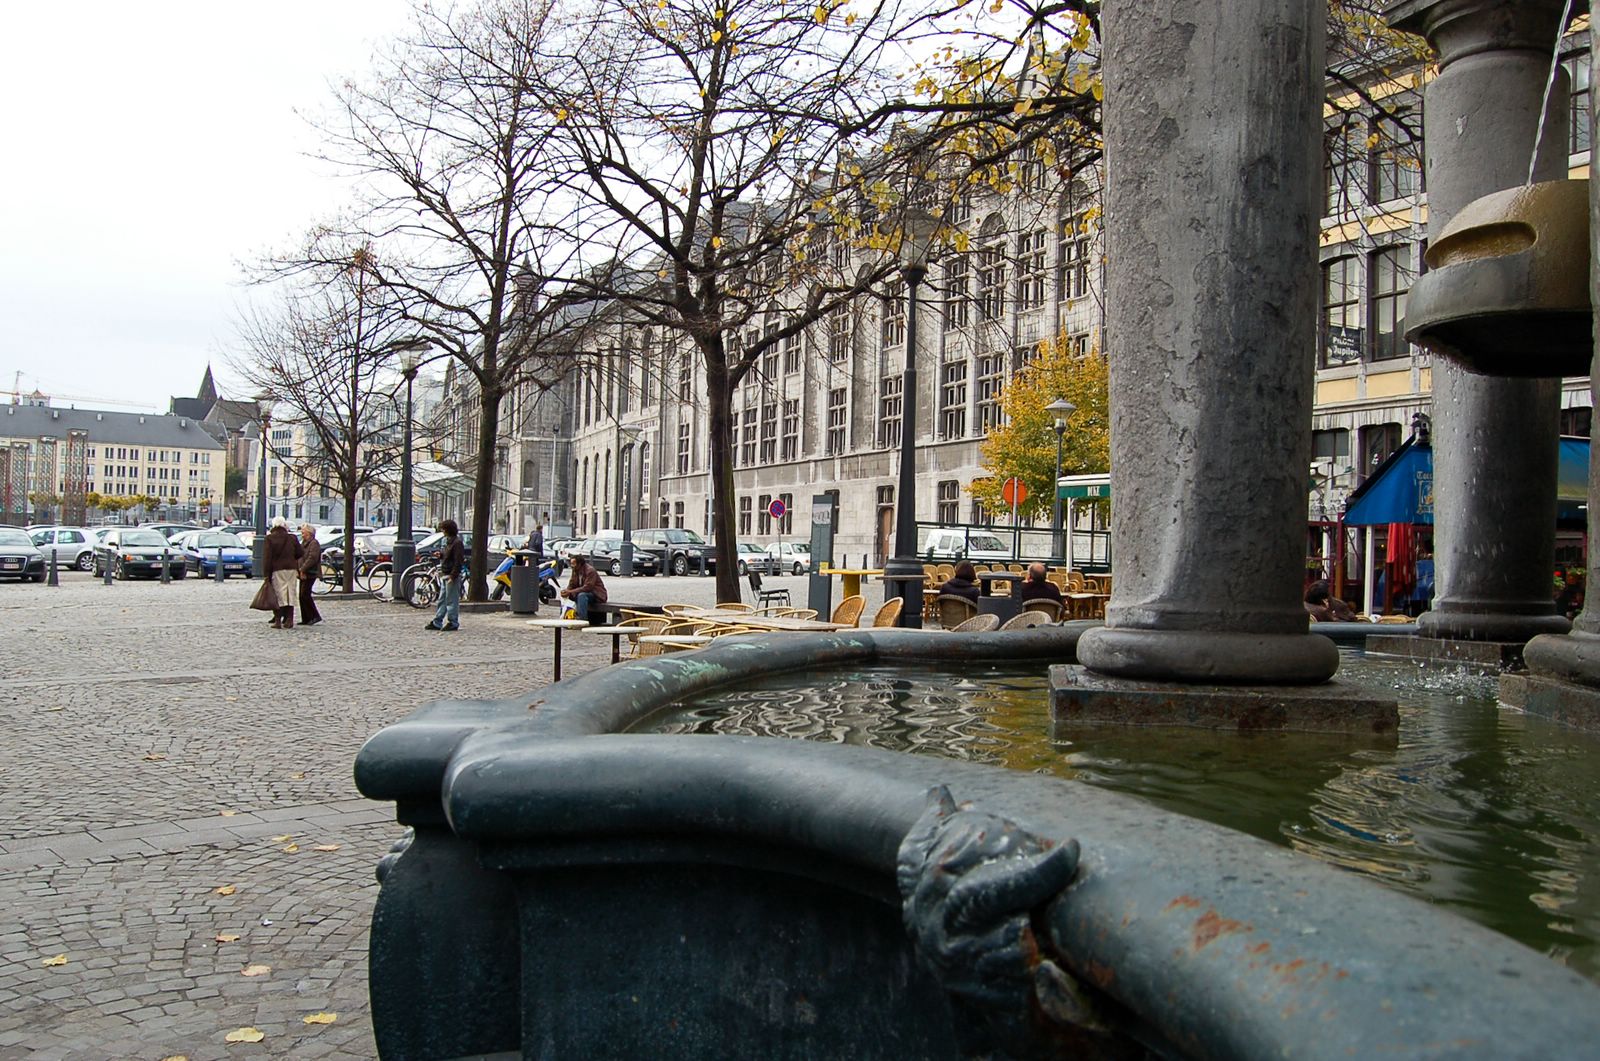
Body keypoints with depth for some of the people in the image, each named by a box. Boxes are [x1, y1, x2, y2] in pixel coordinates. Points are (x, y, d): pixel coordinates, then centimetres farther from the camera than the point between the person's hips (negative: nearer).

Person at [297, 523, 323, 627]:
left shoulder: (314, 543, -10)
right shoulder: (304, 543, 20)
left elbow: (312, 558, -20)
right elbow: (300, 556, 22)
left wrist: (303, 569, -20)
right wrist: (300, 570, 9)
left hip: (310, 574, -10)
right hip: (304, 573, 10)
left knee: (305, 595, -13)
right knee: (302, 596, 7)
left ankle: (315, 616, -8)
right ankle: (306, 619, 10)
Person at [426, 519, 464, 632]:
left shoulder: (457, 542, -14)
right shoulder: (449, 541, 16)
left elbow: (458, 561, -19)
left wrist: (453, 576, -22)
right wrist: (441, 555, 7)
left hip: (452, 576, -10)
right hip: (445, 576, 10)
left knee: (452, 601, -3)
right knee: (442, 600, 12)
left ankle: (453, 623, 3)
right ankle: (437, 622, 16)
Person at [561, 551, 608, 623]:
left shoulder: (590, 571, -21)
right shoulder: (575, 571, 4)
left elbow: (587, 587, -29)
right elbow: (572, 585, 6)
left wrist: (570, 592, -32)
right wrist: (566, 591, -18)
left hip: (597, 595, -8)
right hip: (585, 593, 8)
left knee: (581, 595, -35)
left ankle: (583, 621, -39)